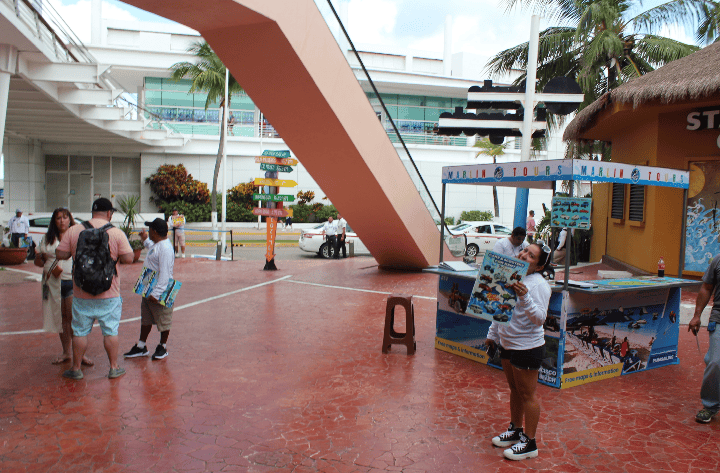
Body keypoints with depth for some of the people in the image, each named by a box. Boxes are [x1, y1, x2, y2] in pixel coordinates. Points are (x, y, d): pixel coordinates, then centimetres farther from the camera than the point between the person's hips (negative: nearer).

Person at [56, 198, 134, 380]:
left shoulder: (73, 231, -2)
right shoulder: (117, 233, -7)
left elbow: (60, 254, 0)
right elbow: (128, 259, -10)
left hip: (82, 293, 2)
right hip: (109, 294, -1)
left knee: (80, 331, 13)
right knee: (110, 331, 10)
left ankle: (76, 369, 24)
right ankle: (114, 367, 18)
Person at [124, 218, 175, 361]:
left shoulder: (165, 248, -23)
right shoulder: (156, 245, 9)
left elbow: (164, 274, -27)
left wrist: (156, 293, -30)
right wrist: (145, 240, 37)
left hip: (159, 294, -11)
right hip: (148, 290, 11)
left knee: (163, 321, 5)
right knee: (145, 319, 19)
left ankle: (162, 347, 20)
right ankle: (141, 347, 31)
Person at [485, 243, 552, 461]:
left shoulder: (539, 284, -17)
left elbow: (540, 318, -26)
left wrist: (524, 297, -39)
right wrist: (492, 334, 22)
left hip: (527, 347, -8)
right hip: (507, 343, 8)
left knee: (527, 395, 2)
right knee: (514, 389, 21)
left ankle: (529, 443, 15)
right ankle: (515, 430, 37)